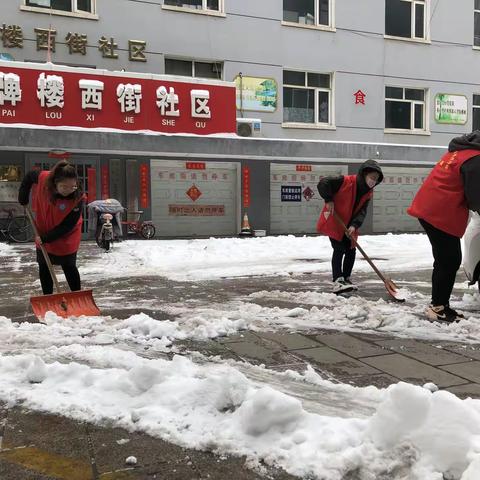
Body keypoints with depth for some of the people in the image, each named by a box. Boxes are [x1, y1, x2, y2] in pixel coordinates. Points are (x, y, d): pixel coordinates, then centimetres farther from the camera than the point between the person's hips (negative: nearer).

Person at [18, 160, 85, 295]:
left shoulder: (78, 198, -32)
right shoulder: (43, 179, -25)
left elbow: (67, 226, -26)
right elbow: (29, 177, 1)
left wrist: (46, 238, -25)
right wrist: (23, 199, 1)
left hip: (66, 238, -4)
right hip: (43, 233, 4)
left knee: (69, 267, 4)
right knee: (44, 267, 12)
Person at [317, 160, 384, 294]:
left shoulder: (368, 192, -1)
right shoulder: (346, 181, -23)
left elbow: (362, 211, -8)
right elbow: (323, 183, -26)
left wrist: (354, 225, -23)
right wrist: (329, 200, -26)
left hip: (349, 226, 7)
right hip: (333, 222, -7)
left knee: (351, 250, 7)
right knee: (339, 250, -13)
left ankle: (346, 278, 22)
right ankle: (337, 282, -14)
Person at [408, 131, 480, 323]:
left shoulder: (461, 149, 16)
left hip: (429, 209, 10)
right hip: (441, 215, -10)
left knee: (446, 261, 15)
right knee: (449, 262, -1)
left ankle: (439, 305, 22)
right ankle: (438, 307, 7)